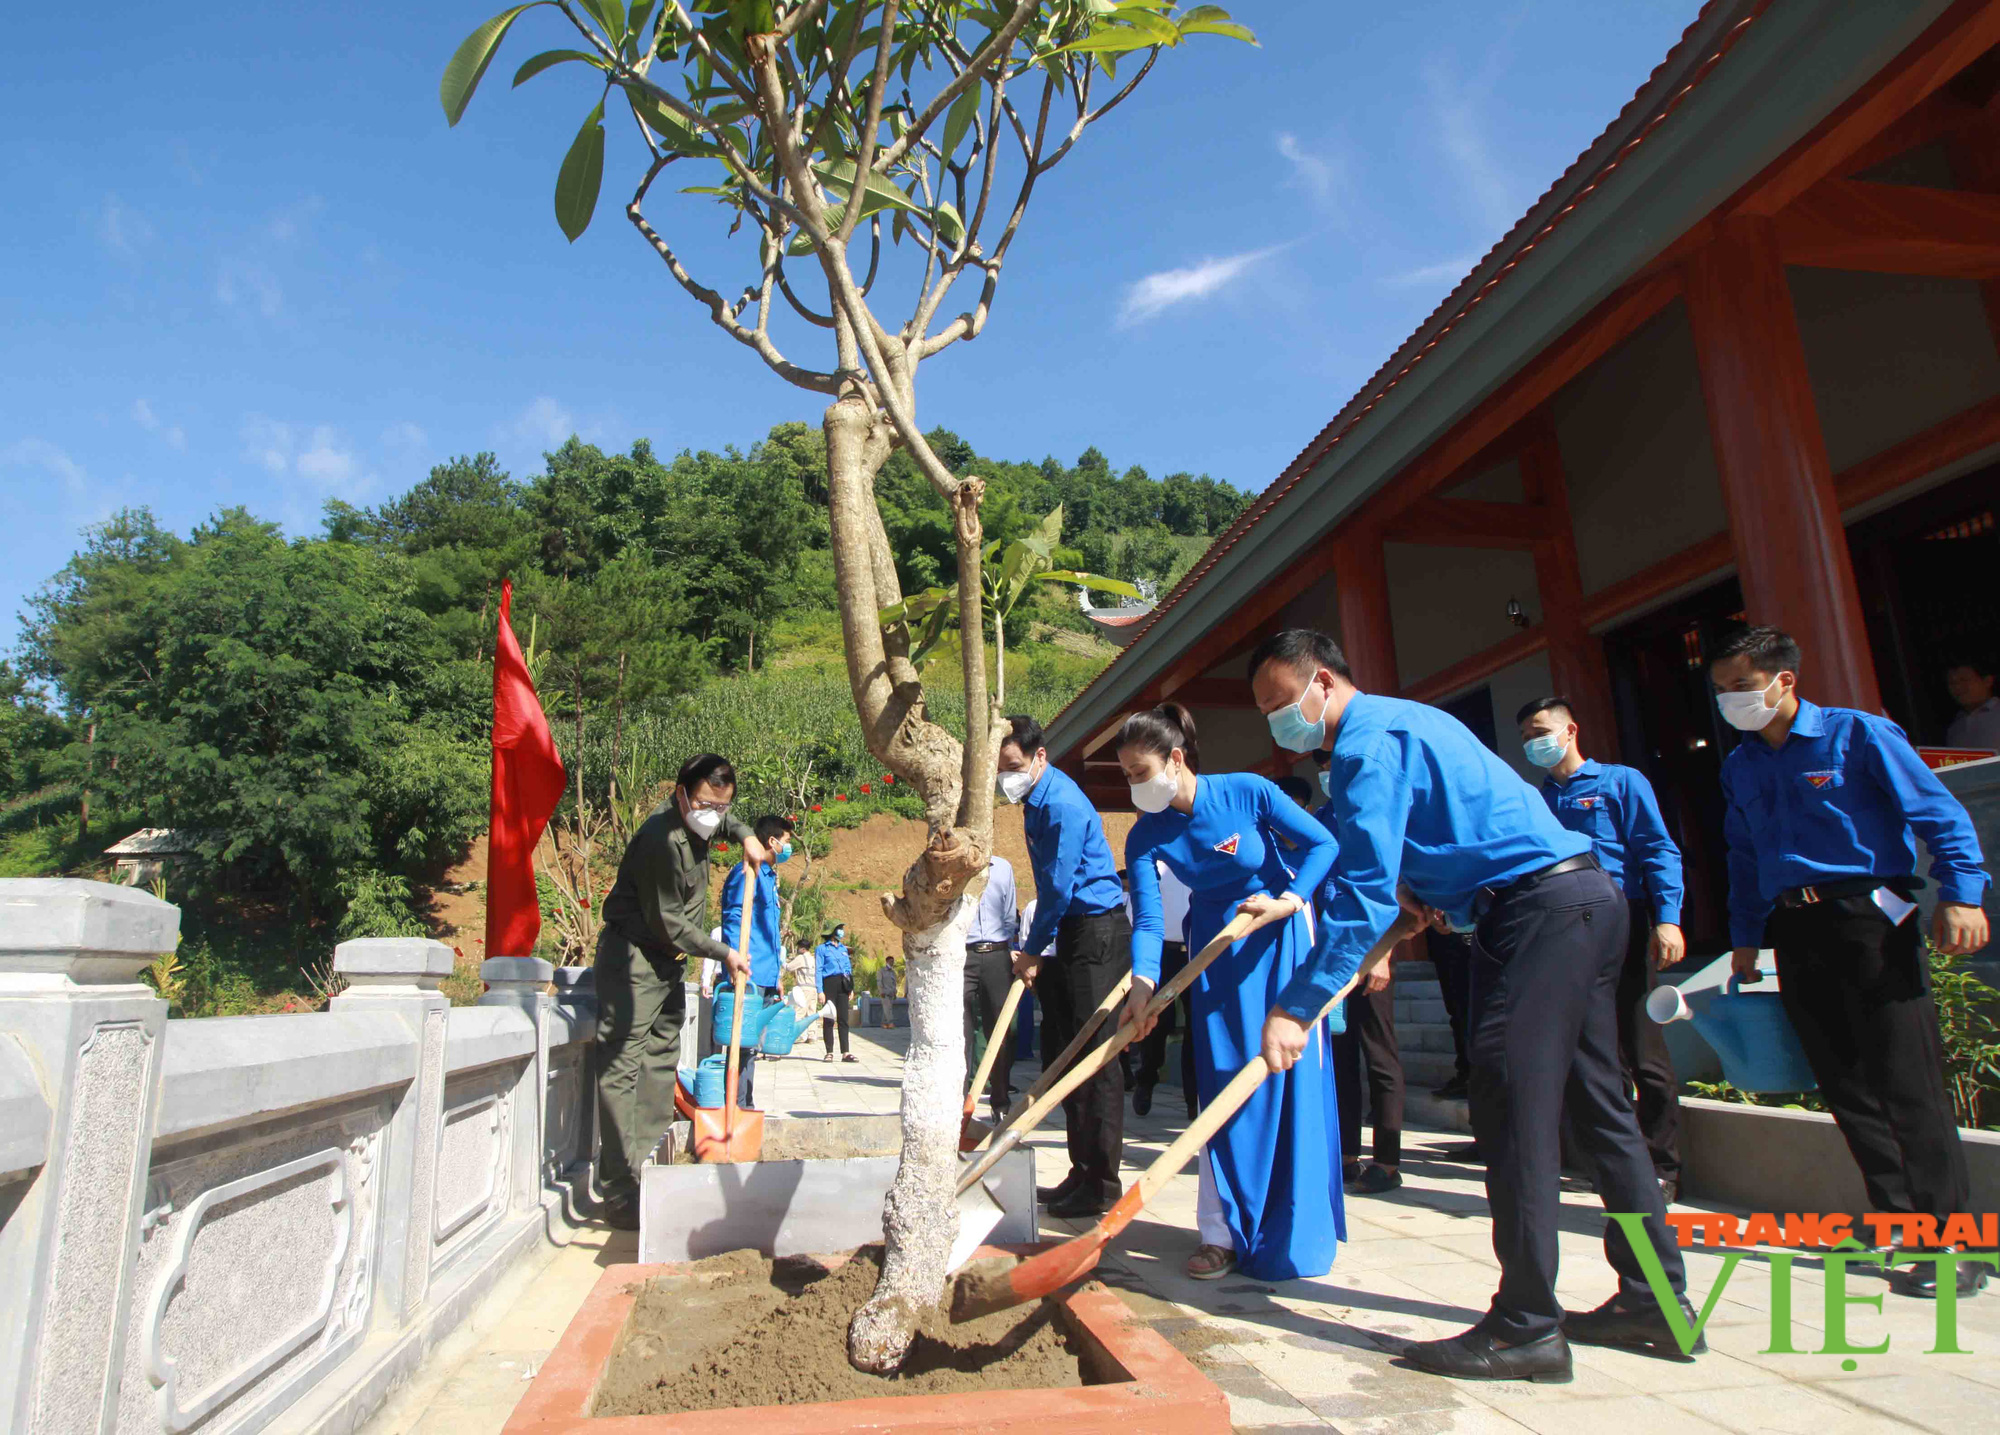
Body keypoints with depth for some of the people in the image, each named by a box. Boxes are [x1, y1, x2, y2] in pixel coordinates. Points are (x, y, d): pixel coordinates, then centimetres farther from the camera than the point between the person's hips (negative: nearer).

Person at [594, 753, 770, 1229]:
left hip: (667, 959, 10)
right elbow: (668, 922, -21)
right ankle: (622, 1195, -9)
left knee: (661, 1061, 12)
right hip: (632, 959, -10)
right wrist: (723, 953, -13)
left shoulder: (697, 821, 3)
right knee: (622, 1068, -10)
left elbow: (722, 820, 31)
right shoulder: (662, 838, -25)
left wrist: (746, 835, 12)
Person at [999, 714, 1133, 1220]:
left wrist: (1034, 950, -8)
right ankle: (1082, 1172, 23)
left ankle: (1101, 1186, 3)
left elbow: (1059, 886, -19)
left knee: (1094, 1057, -6)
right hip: (1067, 934, 10)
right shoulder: (1035, 801, 12)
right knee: (1060, 1054, 13)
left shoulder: (1063, 804, -19)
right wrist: (1035, 949, 12)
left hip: (1096, 934, -10)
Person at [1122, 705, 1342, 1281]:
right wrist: (1143, 982, -30)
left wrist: (1289, 899, -22)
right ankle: (1223, 1233, 9)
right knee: (1223, 1085, 0)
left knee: (1289, 1077, -1)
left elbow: (1322, 843, -11)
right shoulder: (1146, 837, -12)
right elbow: (1148, 919, -16)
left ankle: (1295, 1230, 15)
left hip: (1281, 941, -2)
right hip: (1216, 950, 2)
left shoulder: (1248, 791, -21)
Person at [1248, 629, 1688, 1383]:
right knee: (1595, 1099, 14)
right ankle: (1656, 1299, 24)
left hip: (1541, 909, -11)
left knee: (1510, 1099, -10)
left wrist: (1296, 1006, -24)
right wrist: (1438, 901, 12)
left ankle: (1527, 1326, -4)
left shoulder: (1367, 742, -14)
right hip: (1583, 898, 11)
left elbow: (1364, 890, -23)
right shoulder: (1394, 721, 18)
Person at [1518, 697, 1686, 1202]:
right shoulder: (1539, 799, 17)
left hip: (1622, 926, -5)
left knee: (1642, 1049, -2)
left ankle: (1662, 1167, 9)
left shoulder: (1620, 782, 4)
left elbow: (1659, 851, -4)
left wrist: (1667, 918, -15)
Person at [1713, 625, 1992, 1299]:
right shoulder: (1739, 767, 15)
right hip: (1793, 932, 6)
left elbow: (1939, 813, -5)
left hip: (1869, 917, -5)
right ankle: (1907, 1223, 17)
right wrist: (1745, 938, 18)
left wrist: (1960, 894, -16)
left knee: (1907, 1083, -5)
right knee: (1846, 1087, 7)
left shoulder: (1857, 734, -2)